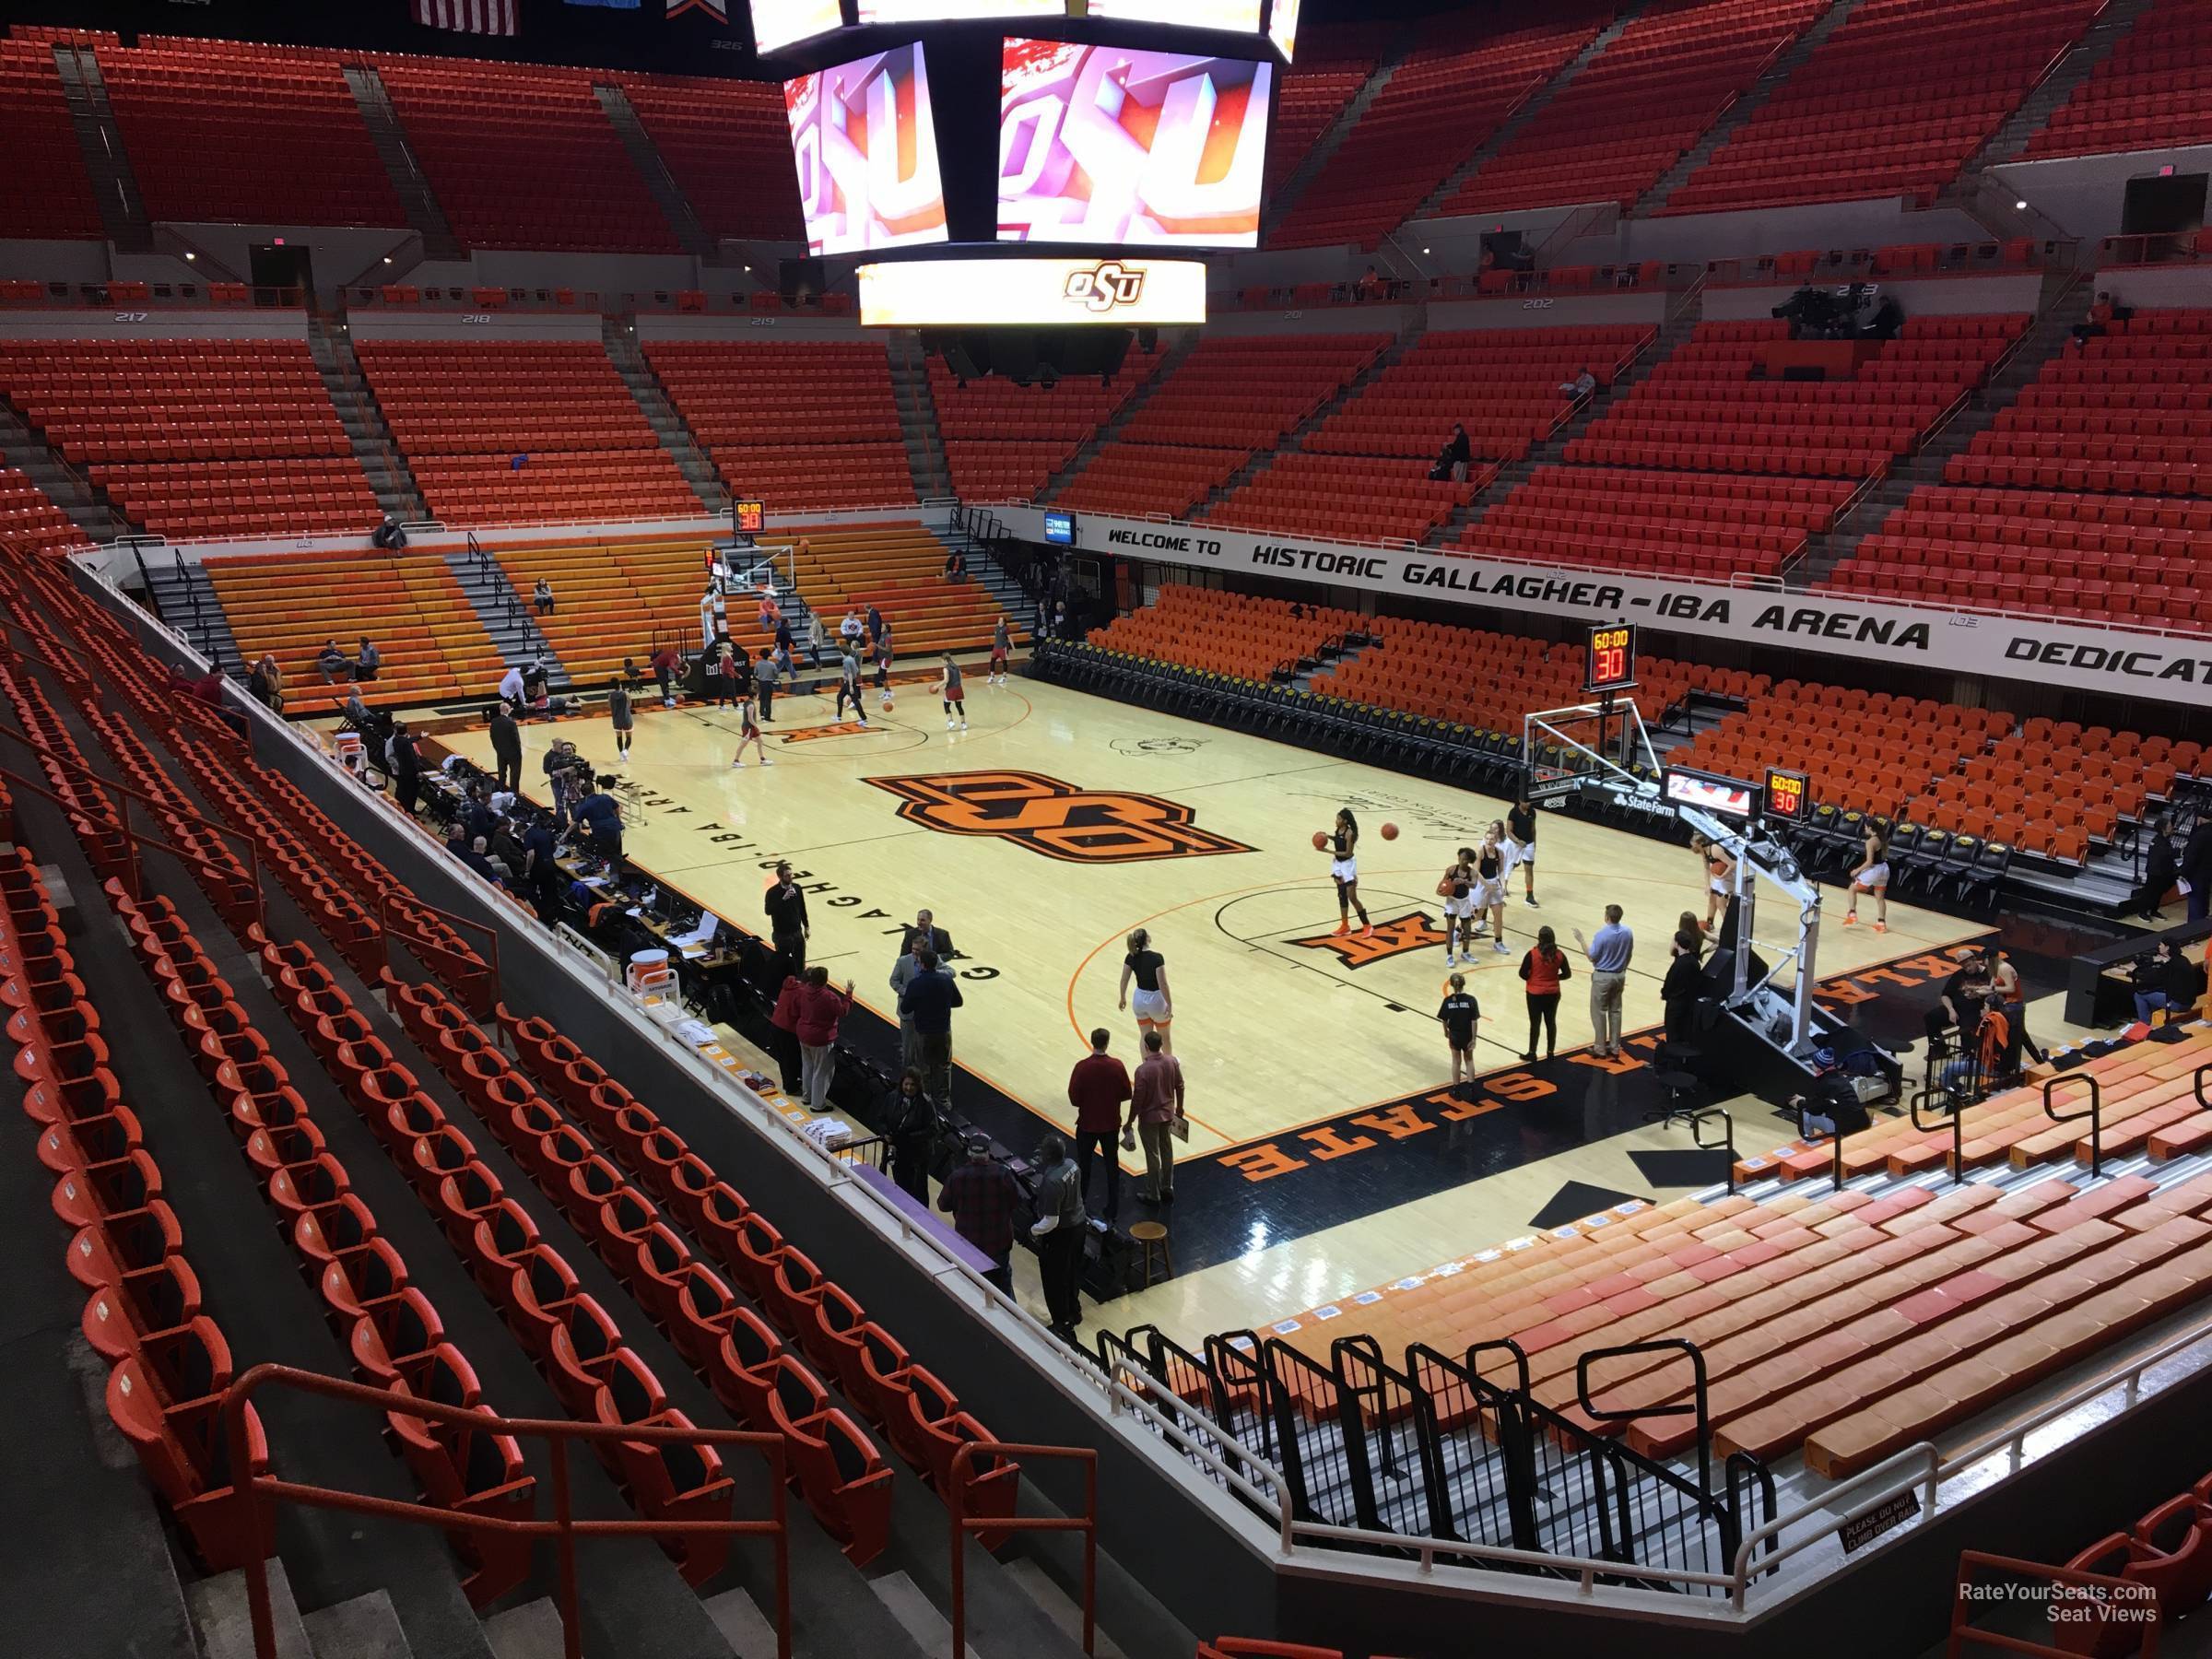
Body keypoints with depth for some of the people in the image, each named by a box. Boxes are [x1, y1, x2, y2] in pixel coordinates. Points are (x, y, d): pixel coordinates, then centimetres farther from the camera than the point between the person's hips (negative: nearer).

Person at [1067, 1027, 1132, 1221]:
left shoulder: (1082, 1067, -19)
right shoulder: (1116, 1066, -13)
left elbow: (1074, 1098, -15)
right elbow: (1125, 1094, -4)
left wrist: (1087, 1103, 5)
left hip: (1087, 1124, -1)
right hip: (1111, 1124, 1)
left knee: (1084, 1166, 15)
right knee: (1112, 1165, 15)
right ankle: (1113, 1209, 19)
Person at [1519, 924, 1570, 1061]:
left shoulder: (1532, 954, -18)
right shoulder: (1559, 954, -8)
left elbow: (1523, 974, -12)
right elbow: (1567, 974, 0)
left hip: (1535, 994, -3)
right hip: (1553, 993, 3)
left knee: (1535, 1023, 8)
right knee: (1551, 1023, 15)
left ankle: (1532, 1053, 18)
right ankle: (1550, 1052, 24)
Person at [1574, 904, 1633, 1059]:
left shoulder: (1602, 934, -22)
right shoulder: (1627, 932, -4)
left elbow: (1592, 957, -14)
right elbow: (1629, 955, 6)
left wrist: (1581, 939, -6)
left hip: (1603, 977, -6)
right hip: (1619, 976, 6)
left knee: (1599, 1012, 5)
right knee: (1615, 1011, 14)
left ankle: (1600, 1048, 10)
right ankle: (1615, 1047, 18)